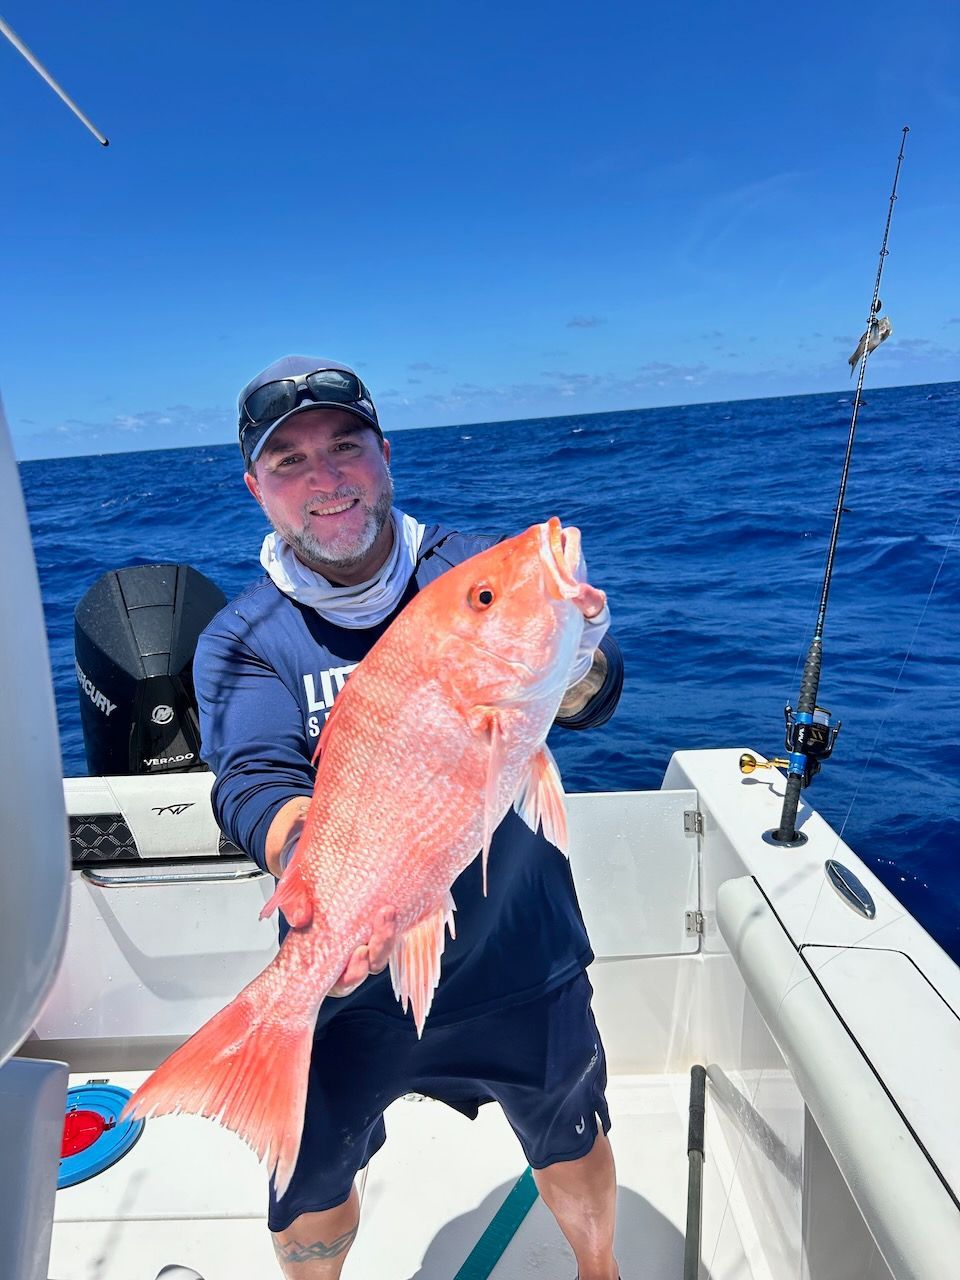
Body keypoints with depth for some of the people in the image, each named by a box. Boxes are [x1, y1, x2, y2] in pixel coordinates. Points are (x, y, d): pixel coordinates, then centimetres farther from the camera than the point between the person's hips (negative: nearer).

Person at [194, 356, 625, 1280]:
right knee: (310, 1183, 21)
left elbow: (588, 705, -19)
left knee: (570, 1136, 24)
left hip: (516, 951, 1)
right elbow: (255, 780, -25)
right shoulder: (243, 639, -11)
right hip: (347, 972, 0)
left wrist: (574, 659, -43)